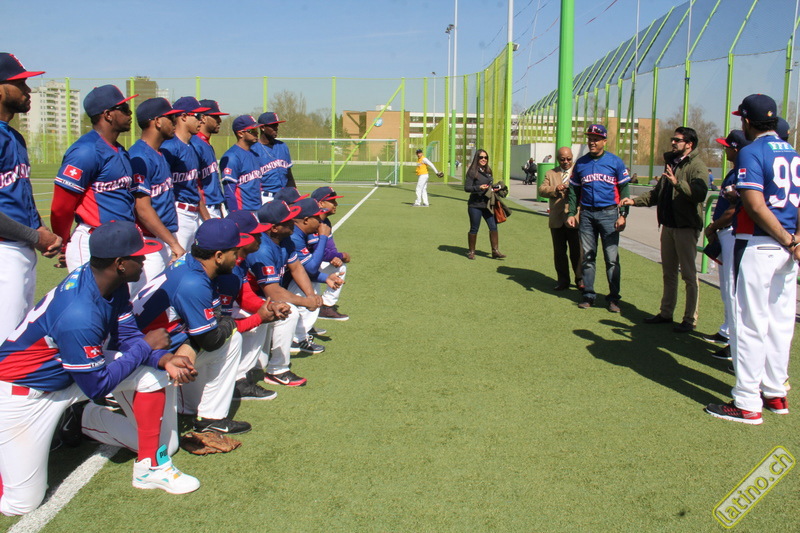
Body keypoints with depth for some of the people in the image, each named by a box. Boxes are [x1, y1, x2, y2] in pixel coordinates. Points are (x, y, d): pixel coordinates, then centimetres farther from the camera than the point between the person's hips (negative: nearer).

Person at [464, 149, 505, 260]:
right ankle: (471, 252, 18)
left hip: (487, 204, 6)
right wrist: (479, 187, -25)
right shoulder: (472, 172, -7)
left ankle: (495, 251, 8)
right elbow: (466, 188, -12)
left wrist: (494, 187, 4)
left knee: (493, 226, 0)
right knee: (474, 229, 4)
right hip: (475, 205, -6)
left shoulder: (488, 171, 13)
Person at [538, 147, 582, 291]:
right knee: (559, 252, 8)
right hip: (557, 220, 3)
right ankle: (563, 281, 18)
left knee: (577, 251, -1)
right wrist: (555, 189, -16)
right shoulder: (550, 174, 14)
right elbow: (541, 190, 2)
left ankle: (580, 279, 13)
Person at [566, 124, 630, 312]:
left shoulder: (615, 162, 1)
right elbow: (574, 190, 13)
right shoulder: (581, 163, 9)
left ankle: (613, 297, 5)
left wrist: (623, 215, -6)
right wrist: (571, 214, 5)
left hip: (609, 214, -3)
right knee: (587, 257, 7)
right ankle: (588, 295, 15)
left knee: (612, 258, -3)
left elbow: (624, 189, 2)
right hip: (586, 214, 3)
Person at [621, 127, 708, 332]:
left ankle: (690, 319, 4)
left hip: (686, 227, -9)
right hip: (668, 225, 9)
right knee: (669, 273, 15)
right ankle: (666, 313, 25)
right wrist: (634, 201, 12)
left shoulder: (697, 166, -11)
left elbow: (700, 194, -28)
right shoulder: (671, 163, 16)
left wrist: (678, 183, -39)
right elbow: (657, 193, 24)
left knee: (689, 274, -2)